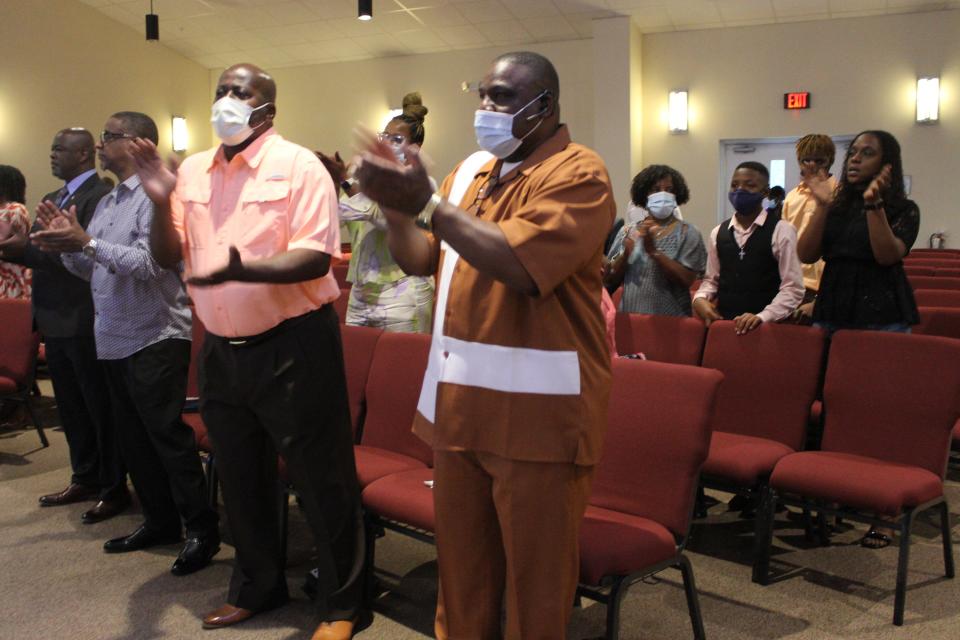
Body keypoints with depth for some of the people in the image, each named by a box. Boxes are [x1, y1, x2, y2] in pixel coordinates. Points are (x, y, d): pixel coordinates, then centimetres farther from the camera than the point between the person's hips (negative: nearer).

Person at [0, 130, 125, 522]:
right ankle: (85, 479, 29)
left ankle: (114, 489, 12)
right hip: (55, 322, 9)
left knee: (101, 408, 1)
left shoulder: (100, 196, -14)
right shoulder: (52, 199, 16)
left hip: (85, 323, -9)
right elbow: (40, 252, 15)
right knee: (71, 408, 16)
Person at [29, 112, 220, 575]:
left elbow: (152, 263, -24)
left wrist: (86, 242, -24)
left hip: (154, 338, -9)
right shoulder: (106, 203, 16)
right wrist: (67, 243, 1)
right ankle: (159, 521, 27)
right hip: (114, 339, 9)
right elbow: (90, 270, 18)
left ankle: (201, 531, 5)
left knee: (168, 436, -5)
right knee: (132, 438, 14)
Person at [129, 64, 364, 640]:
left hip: (293, 345, -6)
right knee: (241, 479, 19)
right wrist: (162, 202, -9)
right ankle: (257, 587, 39)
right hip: (222, 349, 7)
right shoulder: (193, 170, 9)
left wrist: (242, 268, -33)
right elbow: (168, 257, 10)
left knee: (322, 481, 2)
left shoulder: (298, 166, -10)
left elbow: (316, 258, -18)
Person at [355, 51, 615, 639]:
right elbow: (420, 261, 16)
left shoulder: (577, 173, -12)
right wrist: (396, 205, -3)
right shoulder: (472, 169, 12)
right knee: (460, 557, 19)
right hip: (459, 403, 7)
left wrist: (428, 203, -21)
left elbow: (519, 265, -27)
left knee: (534, 570, 8)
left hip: (536, 410, -7)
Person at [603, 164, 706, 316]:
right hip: (630, 317, 2)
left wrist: (653, 251, -19)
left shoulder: (687, 233, -2)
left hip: (670, 319, -2)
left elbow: (686, 279, -13)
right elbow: (608, 281, 2)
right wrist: (626, 252, -13)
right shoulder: (627, 231, 5)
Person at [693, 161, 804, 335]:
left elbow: (792, 288, -6)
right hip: (722, 323, 4)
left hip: (765, 326, -4)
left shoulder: (781, 231, -3)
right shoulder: (718, 233, 11)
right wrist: (700, 299, -4)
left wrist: (762, 316, -17)